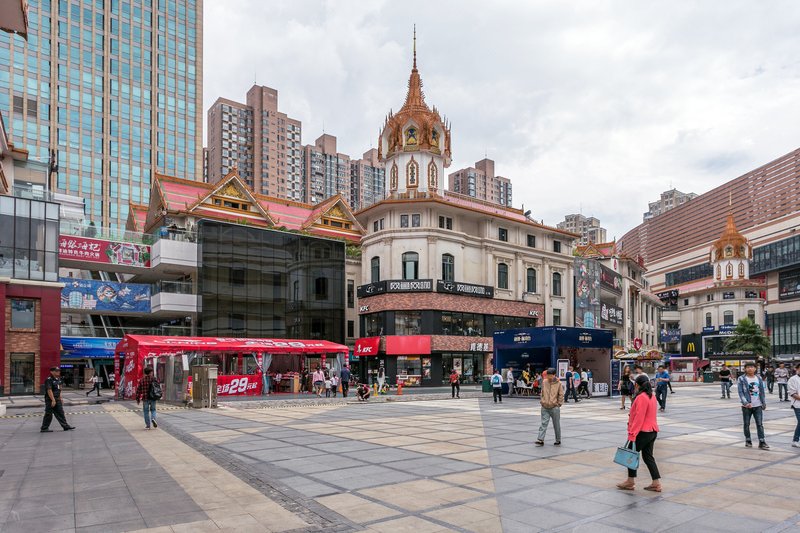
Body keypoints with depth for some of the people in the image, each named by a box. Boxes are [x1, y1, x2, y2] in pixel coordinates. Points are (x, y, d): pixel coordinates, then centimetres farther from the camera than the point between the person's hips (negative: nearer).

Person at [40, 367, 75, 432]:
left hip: (57, 400, 9)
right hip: (50, 400, -9)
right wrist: (53, 400, -25)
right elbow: (49, 390, -21)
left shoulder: (58, 379, 13)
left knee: (60, 413, 9)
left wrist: (60, 398, 18)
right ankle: (44, 428, 10)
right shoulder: (49, 380, -15)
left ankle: (65, 426, 12)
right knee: (48, 414, -1)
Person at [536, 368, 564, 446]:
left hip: (554, 408, -2)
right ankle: (540, 440, -7)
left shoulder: (558, 383, -5)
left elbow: (561, 395, -1)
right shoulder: (544, 382, 3)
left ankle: (558, 440, 22)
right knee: (543, 423, -4)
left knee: (556, 425, 9)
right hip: (545, 407, 2)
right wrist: (542, 401, 9)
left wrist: (559, 404, -4)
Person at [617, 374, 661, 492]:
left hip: (643, 432, -9)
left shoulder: (641, 398, -19)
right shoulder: (652, 396, 11)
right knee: (648, 456, 13)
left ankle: (630, 482, 13)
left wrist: (632, 434, -21)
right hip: (652, 431, 9)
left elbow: (638, 418, -23)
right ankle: (656, 483, 11)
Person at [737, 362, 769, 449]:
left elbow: (762, 392, 11)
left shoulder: (759, 379, 8)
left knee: (760, 424, -1)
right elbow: (740, 392, -8)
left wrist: (764, 403, 8)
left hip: (758, 405, 2)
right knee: (746, 424, 8)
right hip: (746, 406, -2)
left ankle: (762, 442, 2)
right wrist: (745, 403, -18)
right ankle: (748, 441, 19)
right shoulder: (741, 379, -3)